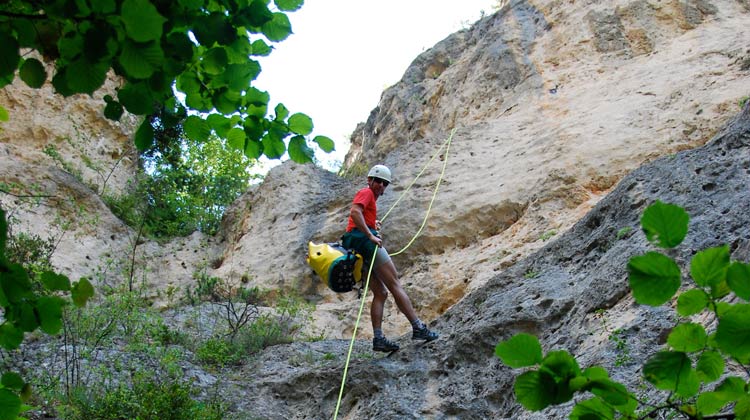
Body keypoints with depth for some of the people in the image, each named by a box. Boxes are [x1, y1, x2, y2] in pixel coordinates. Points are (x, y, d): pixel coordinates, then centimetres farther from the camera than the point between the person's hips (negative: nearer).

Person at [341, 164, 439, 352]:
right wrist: (371, 235, -25)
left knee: (381, 293, 6)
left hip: (357, 248, 10)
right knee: (395, 286, -8)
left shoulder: (368, 196, 28)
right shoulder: (366, 192, -2)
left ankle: (378, 338, -4)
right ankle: (418, 327, -8)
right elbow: (355, 212, -22)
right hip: (366, 242, -10)